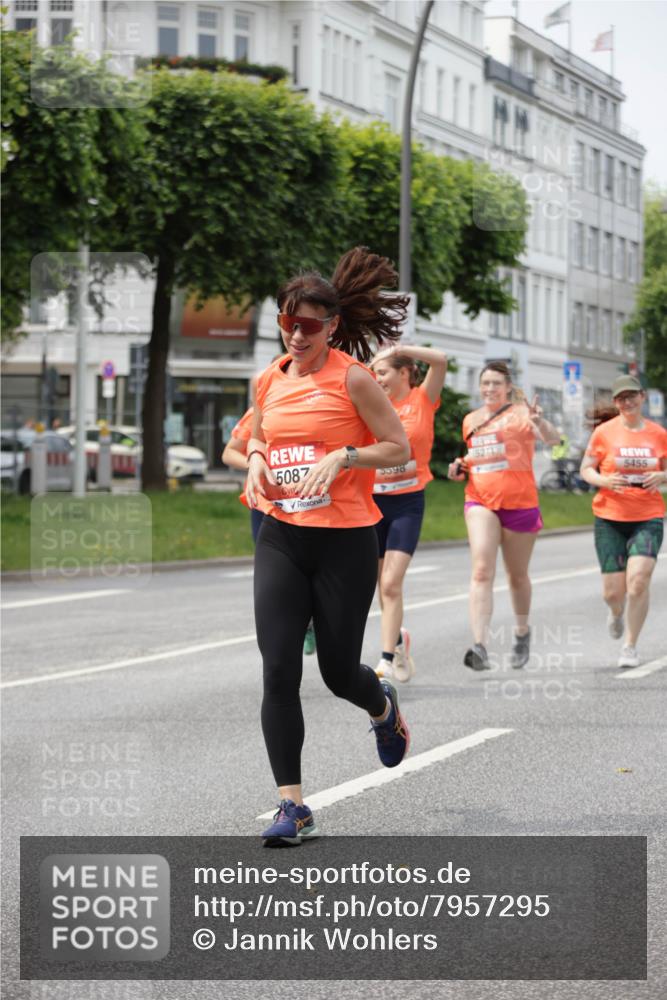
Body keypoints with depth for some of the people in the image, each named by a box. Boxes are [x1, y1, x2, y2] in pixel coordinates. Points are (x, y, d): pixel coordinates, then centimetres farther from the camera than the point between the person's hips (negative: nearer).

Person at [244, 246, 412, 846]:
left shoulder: (352, 377, -7)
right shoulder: (270, 380, 8)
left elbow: (399, 447, -6)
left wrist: (342, 457, -20)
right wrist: (256, 460, 3)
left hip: (345, 542, -4)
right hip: (281, 538, 4)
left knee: (339, 670, 6)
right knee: (279, 671, -7)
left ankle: (384, 708, 45)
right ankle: (293, 807, -3)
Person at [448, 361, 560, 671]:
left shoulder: (521, 413, -3)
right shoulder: (471, 420, 13)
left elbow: (552, 440, -20)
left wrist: (540, 422, -42)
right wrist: (460, 467, 7)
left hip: (520, 503, -2)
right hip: (480, 501, 2)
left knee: (517, 575, 13)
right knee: (482, 569, -17)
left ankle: (522, 631, 40)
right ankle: (479, 646, -27)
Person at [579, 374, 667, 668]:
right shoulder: (603, 432, -1)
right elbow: (586, 470, 5)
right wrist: (605, 481, -16)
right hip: (610, 519, 0)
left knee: (638, 580, -18)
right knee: (613, 591, -1)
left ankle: (630, 646, -2)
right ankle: (617, 612, 39)